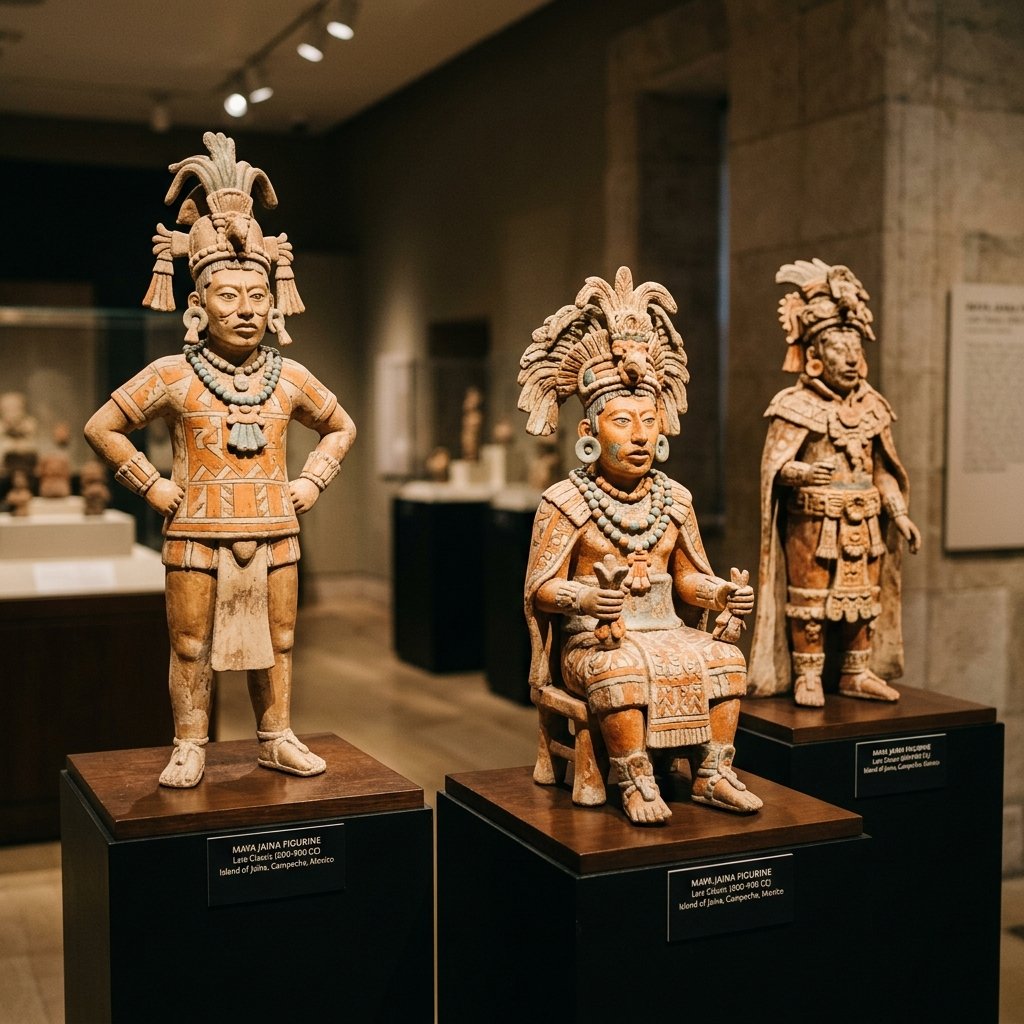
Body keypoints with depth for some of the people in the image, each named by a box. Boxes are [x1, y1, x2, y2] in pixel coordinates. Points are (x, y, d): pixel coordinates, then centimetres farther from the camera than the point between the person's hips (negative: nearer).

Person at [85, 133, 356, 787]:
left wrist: (311, 484, 7)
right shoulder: (173, 376, -4)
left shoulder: (290, 379, 4)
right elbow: (103, 428, 2)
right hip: (198, 534, -2)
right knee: (192, 646, 3)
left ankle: (277, 739, 22)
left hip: (274, 533, 3)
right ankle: (190, 748, 15)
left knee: (275, 642, 9)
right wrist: (152, 487, -4)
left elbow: (342, 427, 19)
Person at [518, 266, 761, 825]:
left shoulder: (673, 499, 11)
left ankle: (712, 774, -10)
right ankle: (636, 783, -21)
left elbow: (689, 577, 16)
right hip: (592, 638, -4)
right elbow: (540, 586, -8)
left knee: (723, 658, -22)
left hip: (666, 631, 5)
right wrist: (586, 598, -28)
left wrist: (724, 592, -6)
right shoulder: (566, 502, -4)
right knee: (622, 669, -36)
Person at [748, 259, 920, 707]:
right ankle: (806, 677, 12)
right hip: (812, 523, -6)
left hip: (863, 524, 6)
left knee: (863, 597, 11)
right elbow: (773, 466, -14)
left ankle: (858, 673, 24)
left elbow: (883, 471, 15)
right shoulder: (795, 407, -8)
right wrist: (802, 473, -35)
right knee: (809, 599, 1)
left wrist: (900, 516, 9)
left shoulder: (871, 406, 10)